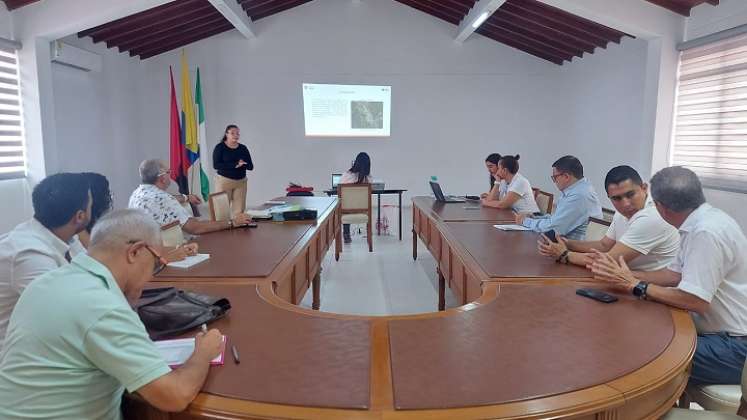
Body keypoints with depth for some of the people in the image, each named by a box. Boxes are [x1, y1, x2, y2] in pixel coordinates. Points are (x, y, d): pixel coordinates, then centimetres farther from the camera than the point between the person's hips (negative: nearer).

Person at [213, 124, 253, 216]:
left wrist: (242, 164, -19)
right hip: (224, 180, -3)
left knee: (239, 210, 1)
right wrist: (234, 165, -23)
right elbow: (216, 165, -14)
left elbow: (251, 166, 4)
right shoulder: (220, 147, -2)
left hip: (241, 181, 4)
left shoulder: (243, 148, 8)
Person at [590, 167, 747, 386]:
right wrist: (628, 276, -3)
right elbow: (675, 274, 9)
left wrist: (634, 286, -19)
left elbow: (695, 301, -28)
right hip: (721, 333, 9)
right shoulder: (699, 222, 5)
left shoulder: (707, 233, -26)